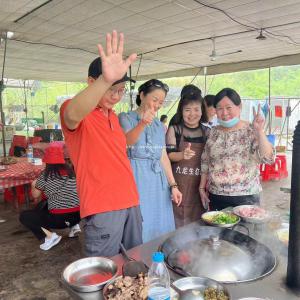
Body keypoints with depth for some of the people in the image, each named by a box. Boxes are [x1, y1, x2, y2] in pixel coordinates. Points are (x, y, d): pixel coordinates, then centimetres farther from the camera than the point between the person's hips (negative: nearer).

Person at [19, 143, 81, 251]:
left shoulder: (46, 174, -6)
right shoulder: (70, 170, 6)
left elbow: (35, 195, 8)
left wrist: (34, 185, 29)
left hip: (59, 218, -6)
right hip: (78, 214, 6)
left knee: (24, 216, 11)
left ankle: (49, 236, -6)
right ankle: (74, 225, 17)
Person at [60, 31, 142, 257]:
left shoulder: (112, 115, 13)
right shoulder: (76, 111, -11)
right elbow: (73, 115, -39)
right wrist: (105, 80, -53)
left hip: (130, 201, 8)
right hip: (102, 208, -8)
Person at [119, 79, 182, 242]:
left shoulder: (159, 125, 14)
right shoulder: (125, 117, -2)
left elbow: (163, 156, 13)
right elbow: (127, 141, -23)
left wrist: (173, 185, 7)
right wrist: (143, 123, -42)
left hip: (158, 180, 6)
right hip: (136, 177, -5)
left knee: (159, 226, 11)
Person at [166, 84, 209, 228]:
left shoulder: (207, 132, 7)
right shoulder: (174, 130, -2)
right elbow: (169, 154, -7)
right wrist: (182, 155, -27)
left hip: (199, 184, 3)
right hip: (179, 184, -2)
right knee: (179, 223, 2)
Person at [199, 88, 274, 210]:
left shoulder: (251, 131, -6)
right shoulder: (213, 132, 4)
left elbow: (268, 158, -17)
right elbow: (205, 163, 9)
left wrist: (259, 131, -26)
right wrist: (202, 188, 7)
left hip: (246, 197, -3)